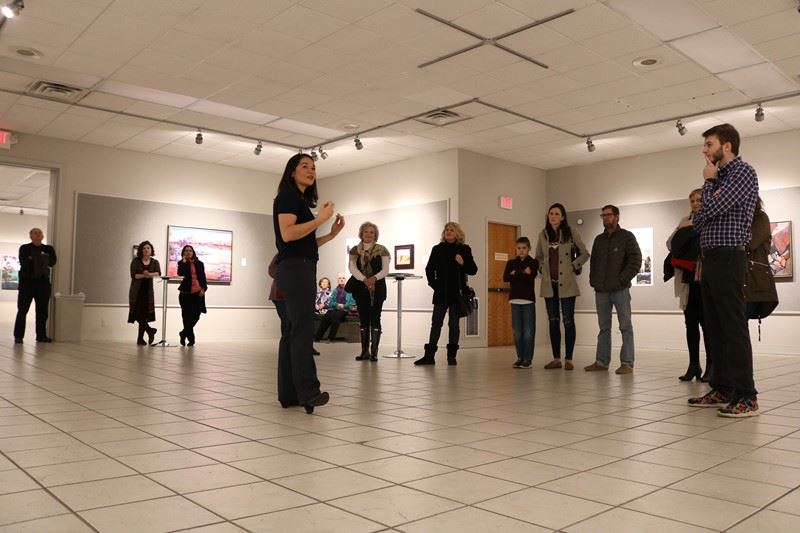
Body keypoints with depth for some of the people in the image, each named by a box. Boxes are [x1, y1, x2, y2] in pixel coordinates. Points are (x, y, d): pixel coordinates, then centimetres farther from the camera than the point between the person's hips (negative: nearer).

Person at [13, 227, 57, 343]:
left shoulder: (48, 249, 12)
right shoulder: (24, 248, 5)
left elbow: (52, 261, -2)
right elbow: (23, 262, -8)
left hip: (43, 282, 2)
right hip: (27, 282, -2)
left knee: (42, 311, 4)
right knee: (22, 310, -2)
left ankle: (41, 335, 10)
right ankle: (18, 336, 2)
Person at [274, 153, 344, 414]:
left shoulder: (300, 200, 24)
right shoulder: (288, 196, -4)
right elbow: (287, 234, -19)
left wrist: (330, 235, 10)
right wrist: (321, 218, -16)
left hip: (300, 269, 10)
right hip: (295, 268, -10)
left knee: (294, 330, 6)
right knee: (302, 329, -15)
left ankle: (289, 394, 8)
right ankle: (308, 391, -18)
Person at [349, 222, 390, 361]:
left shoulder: (381, 250, 4)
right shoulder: (355, 250, 9)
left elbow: (385, 269, -3)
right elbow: (352, 268, -4)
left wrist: (374, 278, -22)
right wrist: (364, 279, -20)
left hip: (377, 288, -2)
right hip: (360, 287, 2)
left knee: (375, 319, -4)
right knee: (363, 319, 4)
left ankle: (374, 352, -1)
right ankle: (365, 351, 11)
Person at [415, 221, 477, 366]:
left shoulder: (464, 250, 3)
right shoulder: (437, 249, 8)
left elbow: (473, 270, 2)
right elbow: (429, 269, 12)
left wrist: (463, 264, -15)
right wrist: (433, 283, 0)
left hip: (457, 293, -1)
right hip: (441, 293, 1)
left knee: (454, 324, 4)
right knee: (436, 323, 2)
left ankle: (452, 356, 10)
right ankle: (429, 355, 3)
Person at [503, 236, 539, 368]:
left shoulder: (533, 263, 3)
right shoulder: (511, 263, 11)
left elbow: (530, 278, -14)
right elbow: (505, 278, -5)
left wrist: (515, 273, -9)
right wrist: (523, 274, -11)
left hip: (528, 299, -3)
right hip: (515, 299, 3)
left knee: (528, 331, -3)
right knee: (517, 331, 6)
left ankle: (528, 359, 4)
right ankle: (520, 357, 14)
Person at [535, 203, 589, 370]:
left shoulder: (572, 232, -2)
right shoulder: (543, 235, 8)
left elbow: (584, 254, 5)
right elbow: (538, 257, 21)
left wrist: (573, 267, -6)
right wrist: (542, 269, 6)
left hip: (567, 283, -4)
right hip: (549, 283, 4)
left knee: (568, 321, -1)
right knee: (553, 321, 6)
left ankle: (568, 359, 5)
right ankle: (556, 358, 13)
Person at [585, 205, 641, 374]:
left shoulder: (627, 237, 0)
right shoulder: (599, 239, 15)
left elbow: (635, 261, -7)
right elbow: (593, 262, 19)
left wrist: (622, 280, -13)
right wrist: (593, 280, 6)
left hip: (620, 290, -5)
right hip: (601, 290, 5)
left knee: (625, 326, -1)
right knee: (604, 327, 9)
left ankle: (627, 363, 2)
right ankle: (601, 361, 14)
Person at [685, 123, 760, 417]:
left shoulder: (744, 173, -6)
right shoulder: (720, 177, 21)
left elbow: (713, 208, -16)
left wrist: (709, 181, -1)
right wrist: (694, 223, 8)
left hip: (728, 258, -9)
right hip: (710, 258, 9)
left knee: (734, 328, -9)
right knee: (715, 328, 10)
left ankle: (746, 397, -4)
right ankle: (722, 390, 17)